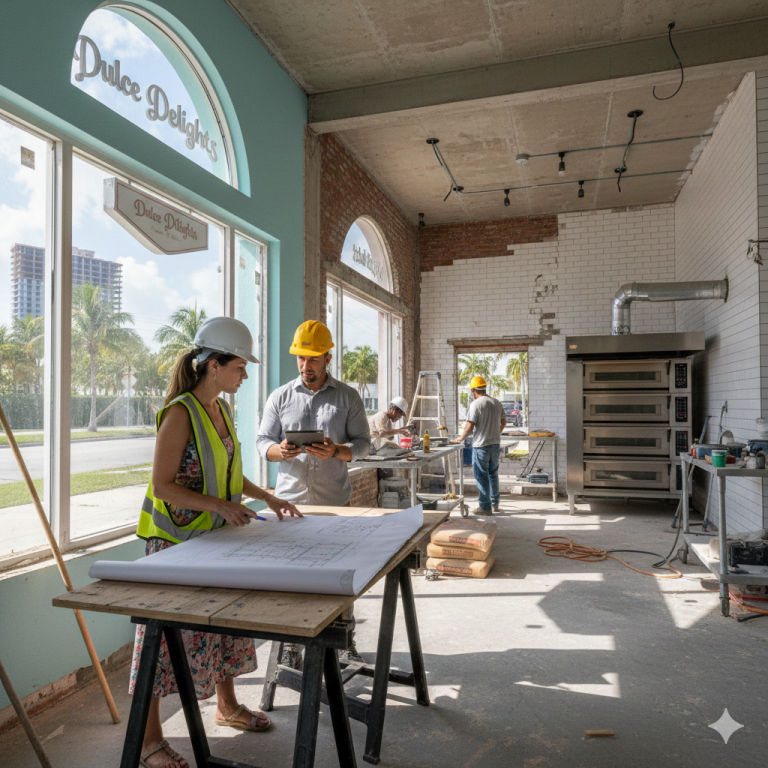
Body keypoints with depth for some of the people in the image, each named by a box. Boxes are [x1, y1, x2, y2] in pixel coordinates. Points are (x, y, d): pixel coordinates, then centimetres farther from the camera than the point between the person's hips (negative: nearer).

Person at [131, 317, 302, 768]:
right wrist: (221, 506, -27)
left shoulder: (222, 408, 6)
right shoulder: (180, 413, -19)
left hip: (217, 537, 8)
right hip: (177, 540, -8)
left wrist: (268, 498, 12)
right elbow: (163, 485, -21)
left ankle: (228, 706, 39)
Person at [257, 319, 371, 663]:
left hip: (335, 501, 0)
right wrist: (279, 451, -16)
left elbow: (363, 443, 3)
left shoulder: (348, 397, 5)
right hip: (290, 500, 1)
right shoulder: (280, 397, 8)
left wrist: (335, 451, -17)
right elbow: (263, 441, 7)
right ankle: (290, 643, 20)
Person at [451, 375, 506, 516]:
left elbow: (469, 426, -17)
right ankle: (495, 504, 26)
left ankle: (485, 507, 4)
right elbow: (503, 422, 17)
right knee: (493, 474, 18)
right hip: (496, 444, 7)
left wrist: (460, 439, -4)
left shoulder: (476, 404, -14)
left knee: (482, 476, 0)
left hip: (481, 445, -7)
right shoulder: (497, 403, 9)